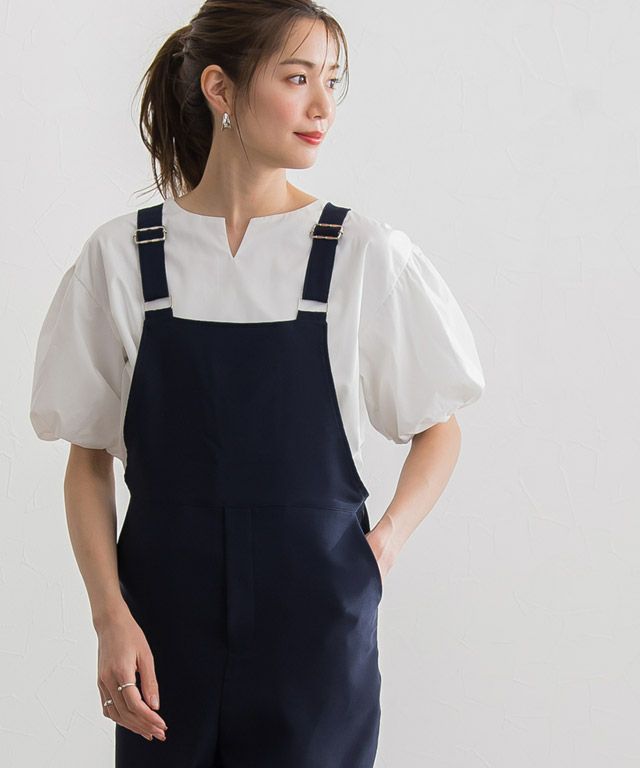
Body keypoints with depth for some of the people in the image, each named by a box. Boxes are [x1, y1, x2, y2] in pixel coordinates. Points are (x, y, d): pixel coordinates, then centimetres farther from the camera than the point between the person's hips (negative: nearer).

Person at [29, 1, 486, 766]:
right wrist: (111, 616, -6)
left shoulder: (367, 254, -3)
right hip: (165, 628, 1)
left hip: (314, 623, 0)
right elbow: (88, 458, 4)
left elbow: (439, 430, 8)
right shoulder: (120, 255, -1)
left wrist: (384, 544, -8)